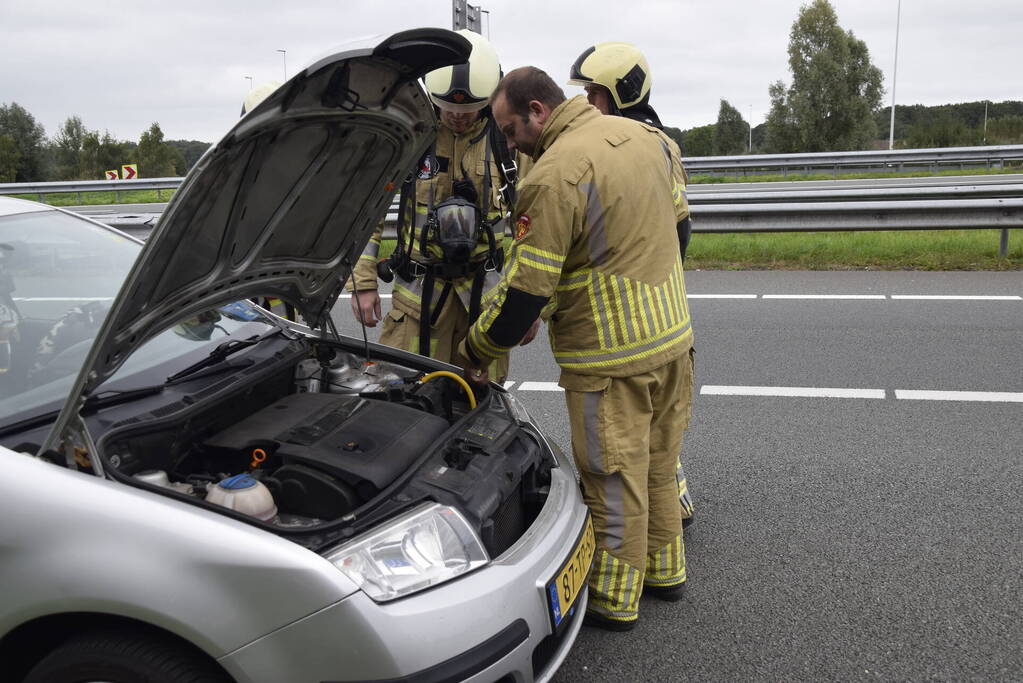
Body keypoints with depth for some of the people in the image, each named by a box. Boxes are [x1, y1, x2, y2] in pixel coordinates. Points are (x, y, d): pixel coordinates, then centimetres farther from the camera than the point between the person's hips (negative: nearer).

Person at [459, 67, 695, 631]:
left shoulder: (554, 176, -19)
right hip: (672, 333, 9)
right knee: (658, 463, 21)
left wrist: (476, 351, -4)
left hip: (610, 356, -9)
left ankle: (614, 600, 22)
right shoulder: (643, 135, 7)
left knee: (613, 477, 6)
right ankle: (664, 570, 37)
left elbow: (525, 292, -18)